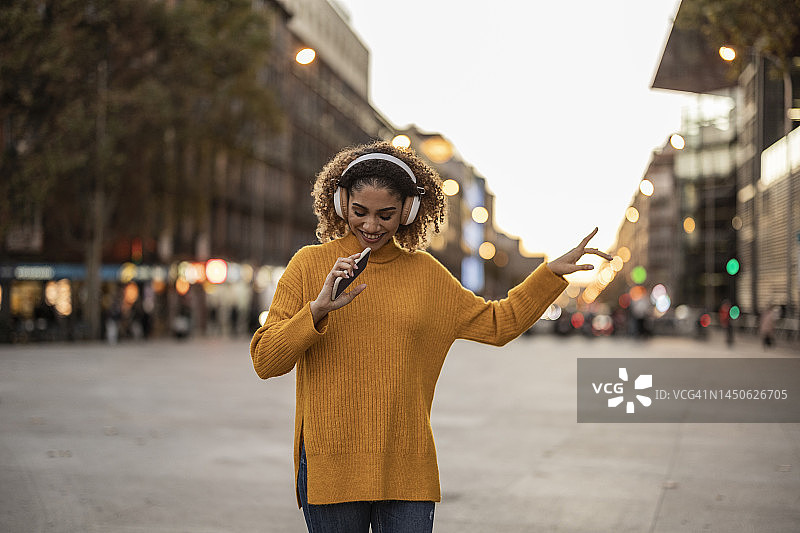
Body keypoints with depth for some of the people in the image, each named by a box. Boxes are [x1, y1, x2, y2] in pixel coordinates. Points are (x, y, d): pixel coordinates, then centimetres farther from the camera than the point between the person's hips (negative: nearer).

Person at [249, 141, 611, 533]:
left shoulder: (425, 273, 9)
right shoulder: (310, 264, 0)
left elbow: (497, 323, 18)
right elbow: (265, 361, -6)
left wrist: (554, 271, 12)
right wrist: (318, 308, -20)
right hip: (330, 467, -2)